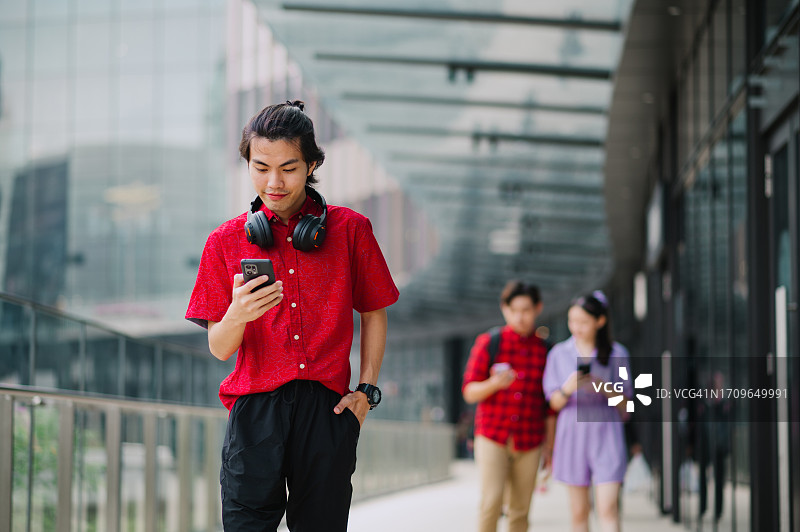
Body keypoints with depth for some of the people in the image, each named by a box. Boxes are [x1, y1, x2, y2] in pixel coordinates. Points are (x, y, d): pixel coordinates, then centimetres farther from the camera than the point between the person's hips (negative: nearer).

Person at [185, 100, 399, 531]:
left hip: (328, 408, 0)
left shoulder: (350, 230, 7)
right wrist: (235, 317, -18)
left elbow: (374, 316, 16)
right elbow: (219, 349, 4)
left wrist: (366, 391, 5)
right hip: (256, 409, 0)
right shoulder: (226, 241, 7)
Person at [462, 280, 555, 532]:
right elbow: (469, 392, 0)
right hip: (493, 438, -2)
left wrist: (549, 447, 8)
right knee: (492, 502, -15)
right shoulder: (488, 343, 1)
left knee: (520, 511, 3)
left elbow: (550, 407, 10)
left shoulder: (545, 350, 6)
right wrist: (494, 384, -20)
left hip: (529, 444, 2)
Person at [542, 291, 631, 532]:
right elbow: (554, 402, 5)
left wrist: (605, 389, -16)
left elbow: (624, 403, 4)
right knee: (579, 511, 5)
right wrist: (567, 389, -16)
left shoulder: (616, 353, 2)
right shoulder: (559, 353, 6)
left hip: (605, 433, -2)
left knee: (608, 508, -11)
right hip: (572, 433, 2)